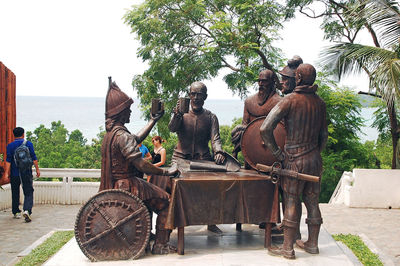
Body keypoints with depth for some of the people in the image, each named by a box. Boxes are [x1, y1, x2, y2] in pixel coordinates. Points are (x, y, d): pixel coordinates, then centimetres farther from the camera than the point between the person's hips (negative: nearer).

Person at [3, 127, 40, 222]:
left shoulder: (10, 146, 1)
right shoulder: (28, 144, 0)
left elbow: (8, 160, -5)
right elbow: (34, 158, -3)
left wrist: (7, 173, -6)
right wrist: (37, 169, 4)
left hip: (14, 174, 1)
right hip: (27, 173, -1)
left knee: (15, 193, 16)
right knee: (28, 193, -1)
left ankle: (16, 212, 24)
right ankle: (27, 210, -23)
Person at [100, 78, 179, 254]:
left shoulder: (112, 132, 9)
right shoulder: (121, 135, -23)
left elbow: (137, 139, 24)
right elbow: (140, 164, -27)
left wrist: (153, 120, 28)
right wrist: (165, 172, -19)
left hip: (117, 184, 11)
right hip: (127, 185, -11)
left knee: (154, 194, 31)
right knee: (166, 201, -7)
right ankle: (161, 245, -5)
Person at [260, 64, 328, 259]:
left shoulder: (290, 100, -13)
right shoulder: (319, 103, 4)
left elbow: (265, 129, -20)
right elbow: (324, 135, 11)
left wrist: (278, 154, -11)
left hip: (295, 160, -6)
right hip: (314, 159, 6)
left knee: (291, 202, 2)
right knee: (312, 201, 14)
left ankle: (288, 248, 8)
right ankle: (312, 244, 25)